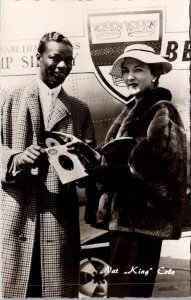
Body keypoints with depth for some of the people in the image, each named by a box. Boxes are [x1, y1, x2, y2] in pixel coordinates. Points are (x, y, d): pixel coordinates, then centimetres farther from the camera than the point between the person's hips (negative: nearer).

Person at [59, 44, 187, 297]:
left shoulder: (161, 112, -8)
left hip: (142, 216, -9)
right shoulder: (132, 111, 17)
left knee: (126, 289, -3)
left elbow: (152, 167, -20)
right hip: (124, 215, 9)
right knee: (123, 286, 18)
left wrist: (96, 173, -19)